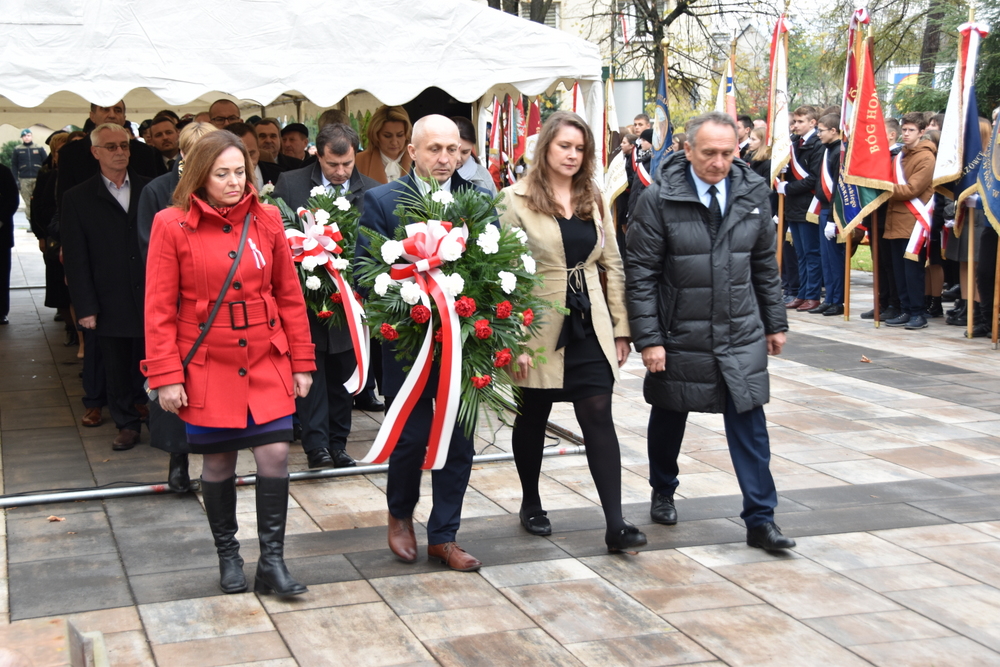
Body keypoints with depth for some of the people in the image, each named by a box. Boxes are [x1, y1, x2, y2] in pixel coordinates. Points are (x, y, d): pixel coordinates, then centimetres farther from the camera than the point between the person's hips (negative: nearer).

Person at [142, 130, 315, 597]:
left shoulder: (266, 220, 1)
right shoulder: (173, 225, -7)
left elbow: (289, 295, 5)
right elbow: (159, 308, -6)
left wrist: (301, 362, 4)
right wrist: (166, 375, -10)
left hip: (266, 362, 2)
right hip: (207, 365, -2)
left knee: (275, 454, -5)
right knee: (218, 462, 8)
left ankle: (272, 561, 9)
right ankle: (228, 555, 28)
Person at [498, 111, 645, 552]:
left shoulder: (593, 200, 9)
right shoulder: (517, 200, -6)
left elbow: (612, 264, 11)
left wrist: (621, 327, 6)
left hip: (589, 325, 3)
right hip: (540, 327, -3)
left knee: (598, 416, -5)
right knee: (533, 417, 12)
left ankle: (615, 525, -6)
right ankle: (531, 504, 33)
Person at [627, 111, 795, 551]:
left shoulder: (753, 193, 0)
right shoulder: (659, 199, -11)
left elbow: (765, 264, 10)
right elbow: (641, 274, -10)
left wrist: (775, 323, 11)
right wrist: (648, 338, -13)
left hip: (741, 335, 2)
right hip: (679, 335, -2)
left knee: (749, 424, -1)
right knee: (668, 418, 15)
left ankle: (760, 520, 7)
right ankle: (663, 494, 39)